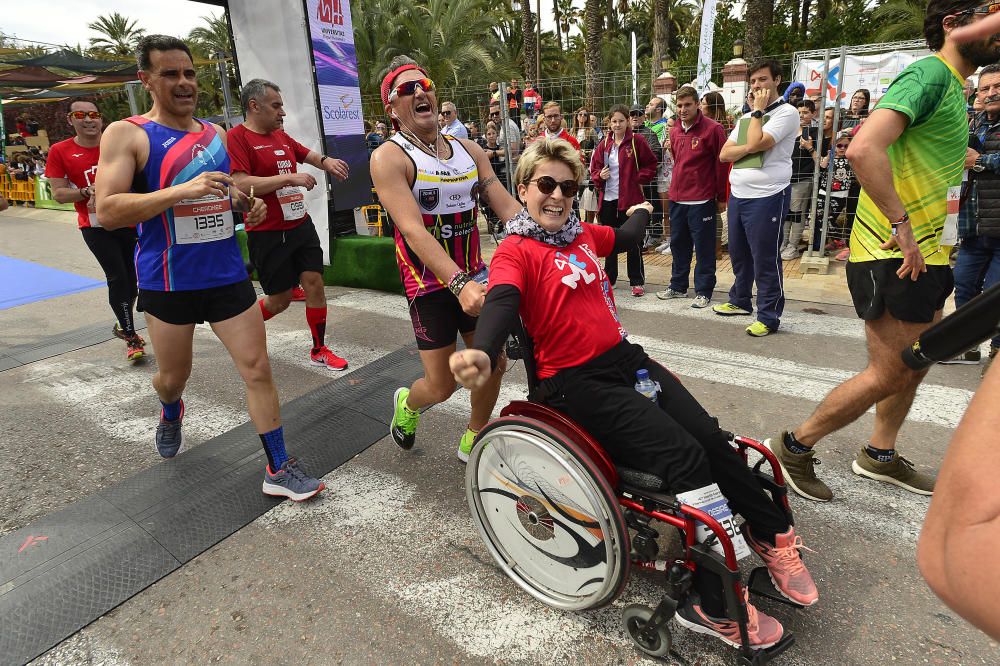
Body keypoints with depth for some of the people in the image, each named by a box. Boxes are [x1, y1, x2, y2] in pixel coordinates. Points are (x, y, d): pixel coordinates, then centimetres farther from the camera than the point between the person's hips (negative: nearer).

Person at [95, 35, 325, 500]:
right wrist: (183, 190, -26)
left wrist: (246, 203, 3)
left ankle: (278, 469, 7)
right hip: (168, 282, -3)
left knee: (257, 366, -2)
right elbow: (107, 212, -16)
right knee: (173, 376, 14)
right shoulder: (127, 134, -6)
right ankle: (171, 413, 53)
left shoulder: (216, 134, 9)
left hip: (227, 275, 3)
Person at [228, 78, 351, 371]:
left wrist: (327, 161, 3)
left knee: (315, 284, 2)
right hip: (267, 234, -6)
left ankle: (319, 350, 16)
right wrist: (290, 177, -23)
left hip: (301, 225, 7)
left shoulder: (281, 136, 11)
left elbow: (309, 155, 27)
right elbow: (240, 184, -22)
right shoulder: (237, 137, -11)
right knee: (280, 298, 3)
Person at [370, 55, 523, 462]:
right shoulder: (389, 158, -11)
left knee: (492, 365, 8)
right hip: (431, 283, -5)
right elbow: (413, 229, -24)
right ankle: (407, 403, 39)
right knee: (442, 387, 2)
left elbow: (508, 207, -1)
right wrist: (460, 284, -37)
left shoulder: (469, 151, 6)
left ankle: (472, 443, 33)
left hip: (474, 275, 5)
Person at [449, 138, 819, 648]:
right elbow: (501, 304, -27)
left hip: (626, 358, 7)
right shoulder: (516, 250, -7)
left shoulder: (582, 235, 15)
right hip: (577, 382, -7)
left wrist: (641, 211, 57)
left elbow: (625, 238, 38)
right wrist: (482, 353, -48)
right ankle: (713, 605, -6)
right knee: (686, 456, -19)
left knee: (712, 438, -4)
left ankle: (773, 535, 18)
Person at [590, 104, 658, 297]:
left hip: (630, 198, -4)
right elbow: (594, 167, 13)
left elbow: (651, 164, 3)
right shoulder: (604, 144, 8)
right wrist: (599, 176, -7)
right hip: (608, 199, 4)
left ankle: (637, 281, 10)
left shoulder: (637, 142, -2)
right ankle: (609, 278, 26)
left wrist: (639, 179, -8)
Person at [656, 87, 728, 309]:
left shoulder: (712, 129, -8)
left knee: (704, 247, 1)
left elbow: (722, 164, -8)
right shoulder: (675, 131, 11)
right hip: (677, 199, 7)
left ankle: (703, 291, 10)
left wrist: (721, 197, -7)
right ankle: (678, 286, 27)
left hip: (702, 201, -6)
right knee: (678, 244, 14)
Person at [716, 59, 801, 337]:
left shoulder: (787, 112, -4)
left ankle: (768, 316, 5)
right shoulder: (745, 118, 18)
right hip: (738, 194, 8)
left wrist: (758, 110, -5)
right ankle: (740, 301, 33)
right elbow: (724, 154, 8)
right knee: (738, 253, 17)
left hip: (767, 196, -7)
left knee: (765, 259, -4)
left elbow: (756, 143, -18)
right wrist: (750, 147, -9)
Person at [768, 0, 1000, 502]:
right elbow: (864, 149, -32)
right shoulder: (928, 75, -15)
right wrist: (902, 225, -27)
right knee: (889, 375, -5)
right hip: (894, 256, -10)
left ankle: (879, 455, 32)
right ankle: (795, 446, 8)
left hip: (925, 255, 10)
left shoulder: (952, 85, 18)